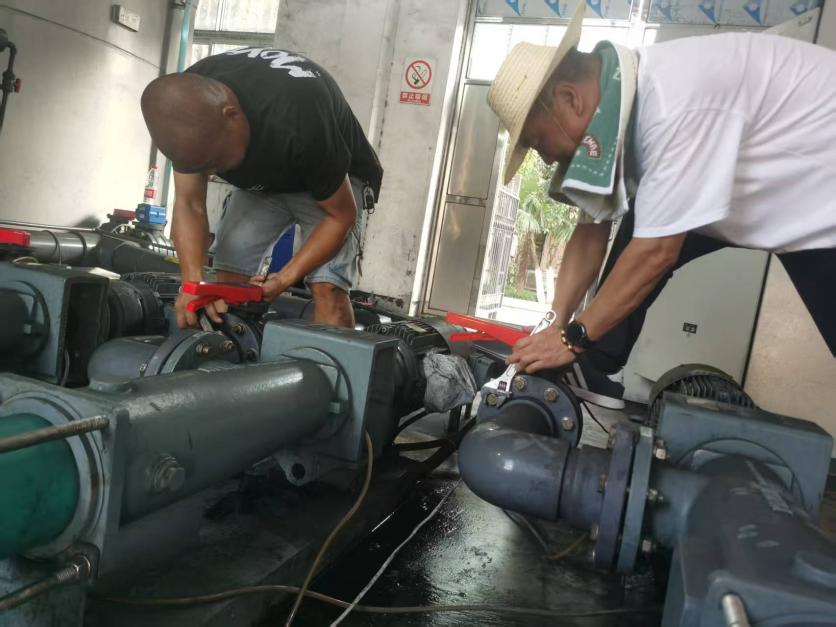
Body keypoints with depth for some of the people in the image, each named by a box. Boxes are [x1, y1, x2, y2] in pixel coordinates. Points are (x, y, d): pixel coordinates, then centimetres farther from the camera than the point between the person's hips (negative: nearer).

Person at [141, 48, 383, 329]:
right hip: (260, 178, 5)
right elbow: (189, 204, -17)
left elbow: (341, 216, -28)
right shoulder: (188, 103, -25)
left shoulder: (297, 123, -42)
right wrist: (193, 282, -34)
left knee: (327, 287, -23)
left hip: (332, 181, -5)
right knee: (230, 274, -9)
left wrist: (284, 278, -34)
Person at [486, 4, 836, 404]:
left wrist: (573, 337, -24)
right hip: (758, 189, 7)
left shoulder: (674, 101, -36)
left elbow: (658, 252, -32)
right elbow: (592, 232, -6)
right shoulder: (613, 99, -9)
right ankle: (587, 384, 3)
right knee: (635, 231, -5)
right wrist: (554, 327, -10)